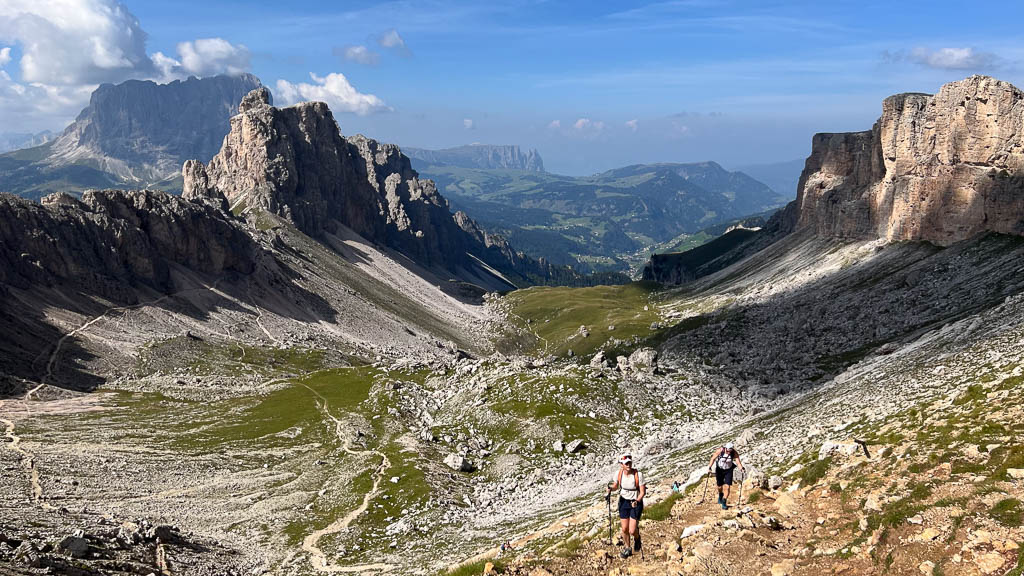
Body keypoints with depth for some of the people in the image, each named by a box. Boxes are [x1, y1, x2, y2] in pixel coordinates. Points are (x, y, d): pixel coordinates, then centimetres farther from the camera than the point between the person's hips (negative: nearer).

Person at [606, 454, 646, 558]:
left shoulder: (638, 474, -22)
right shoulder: (619, 473, -11)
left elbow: (642, 492, -15)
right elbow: (615, 486, 8)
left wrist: (636, 501, -29)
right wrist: (611, 488, -13)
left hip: (636, 503, -3)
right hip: (623, 502, 3)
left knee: (632, 531, -8)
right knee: (624, 529, 6)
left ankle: (637, 538, 29)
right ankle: (627, 548, 32)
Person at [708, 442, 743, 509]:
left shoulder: (735, 453, -22)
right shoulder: (720, 451, -25)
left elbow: (738, 462, -28)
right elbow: (713, 458, -15)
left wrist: (741, 468, -48)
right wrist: (710, 467, -26)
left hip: (728, 471, 0)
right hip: (719, 470, 0)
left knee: (727, 487, -13)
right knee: (720, 487, 13)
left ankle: (724, 503, -2)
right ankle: (720, 496, 46)